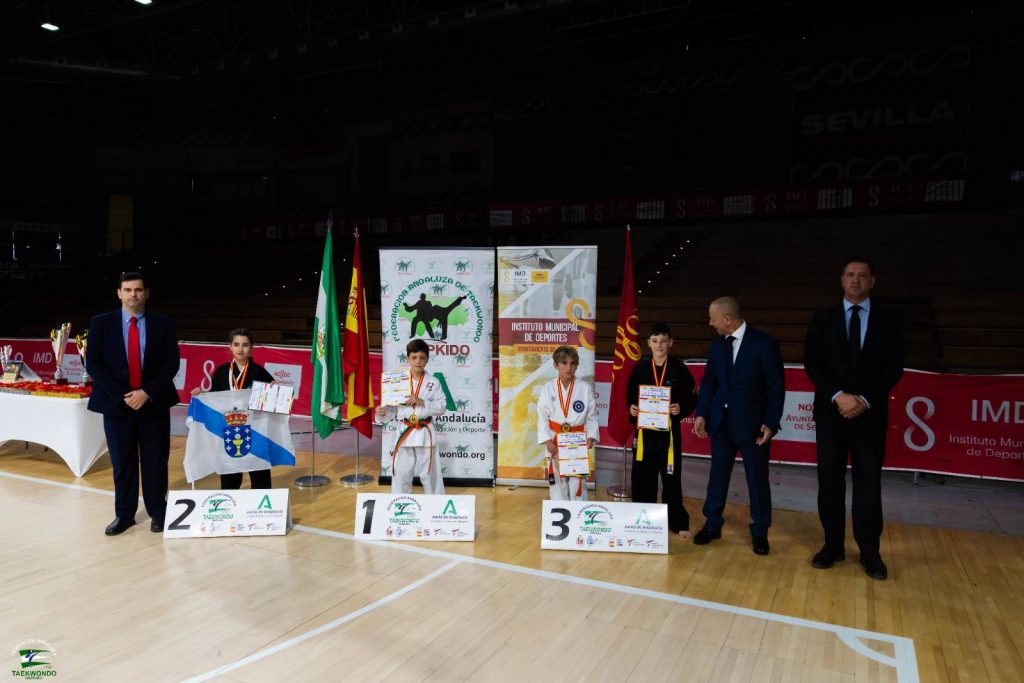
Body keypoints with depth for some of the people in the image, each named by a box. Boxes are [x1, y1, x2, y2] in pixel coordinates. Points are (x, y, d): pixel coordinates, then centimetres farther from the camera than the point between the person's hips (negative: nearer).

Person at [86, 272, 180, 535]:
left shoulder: (162, 323, 2)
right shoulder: (101, 323, 2)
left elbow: (171, 363, -2)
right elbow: (93, 364, -3)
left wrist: (147, 392, -13)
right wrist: (122, 395, -13)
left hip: (154, 404, 0)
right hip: (116, 404, 0)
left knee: (155, 461, 6)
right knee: (122, 463, 9)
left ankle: (157, 512, 20)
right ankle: (124, 514, 22)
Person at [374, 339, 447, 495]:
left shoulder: (433, 382, -1)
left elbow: (441, 407, -5)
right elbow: (393, 408, 2)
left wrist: (422, 402, -17)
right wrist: (382, 413, -17)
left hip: (425, 433, -1)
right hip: (405, 432, 1)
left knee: (430, 473, 6)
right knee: (400, 473, 9)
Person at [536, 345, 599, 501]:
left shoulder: (585, 388, -3)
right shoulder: (548, 388, -3)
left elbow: (592, 417, 1)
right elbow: (542, 417, -2)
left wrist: (591, 437, -12)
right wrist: (547, 440, -11)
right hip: (555, 443, 0)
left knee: (578, 482, 3)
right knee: (557, 482, 7)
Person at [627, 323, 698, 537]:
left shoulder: (679, 369, -2)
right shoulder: (640, 368, 3)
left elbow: (691, 400, 1)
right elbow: (630, 396, 10)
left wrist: (681, 409, -17)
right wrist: (632, 408, -9)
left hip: (669, 430, -2)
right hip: (645, 430, 2)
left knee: (671, 478, 5)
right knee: (642, 477, 8)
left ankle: (677, 522, 20)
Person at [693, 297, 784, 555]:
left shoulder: (764, 342, -12)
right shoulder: (717, 344, 3)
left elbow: (776, 386, -10)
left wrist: (771, 423, -14)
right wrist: (701, 414, 0)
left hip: (752, 423, -4)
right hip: (721, 422, 5)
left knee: (758, 479, 8)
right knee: (717, 475, 12)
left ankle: (759, 532, 23)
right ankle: (712, 524, 26)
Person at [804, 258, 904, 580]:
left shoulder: (887, 321, 6)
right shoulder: (823, 319, 5)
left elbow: (894, 367, 0)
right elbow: (812, 363, -2)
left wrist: (865, 400, -13)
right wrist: (838, 396, -15)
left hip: (870, 414, 0)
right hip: (830, 411, 0)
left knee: (869, 482, 4)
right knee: (829, 480, 5)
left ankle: (869, 552, 15)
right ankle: (833, 545, 17)